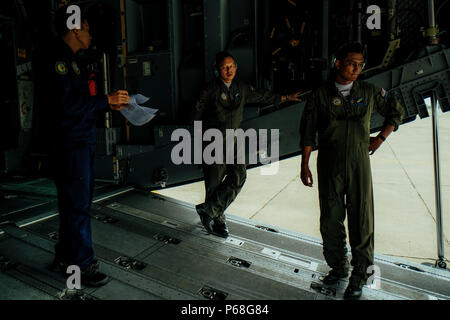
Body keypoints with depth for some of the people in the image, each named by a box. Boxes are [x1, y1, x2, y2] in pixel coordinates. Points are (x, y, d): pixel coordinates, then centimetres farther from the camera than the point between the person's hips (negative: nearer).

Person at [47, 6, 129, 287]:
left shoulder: (71, 60, 20)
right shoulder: (59, 59, -11)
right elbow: (67, 104, -21)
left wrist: (109, 105, 11)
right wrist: (106, 100, -15)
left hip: (83, 142, 10)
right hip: (71, 144, -10)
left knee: (78, 202, 15)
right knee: (77, 205, -3)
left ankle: (66, 258, 29)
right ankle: (82, 265, 10)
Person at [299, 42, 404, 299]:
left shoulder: (370, 92, 7)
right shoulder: (321, 95, 1)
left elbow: (397, 112, 21)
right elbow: (308, 131, 2)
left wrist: (380, 139, 11)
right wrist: (305, 165, -3)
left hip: (359, 162, 1)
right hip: (329, 165, 0)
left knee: (361, 219, 1)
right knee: (331, 219, 6)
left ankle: (360, 274, 16)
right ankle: (338, 267, 25)